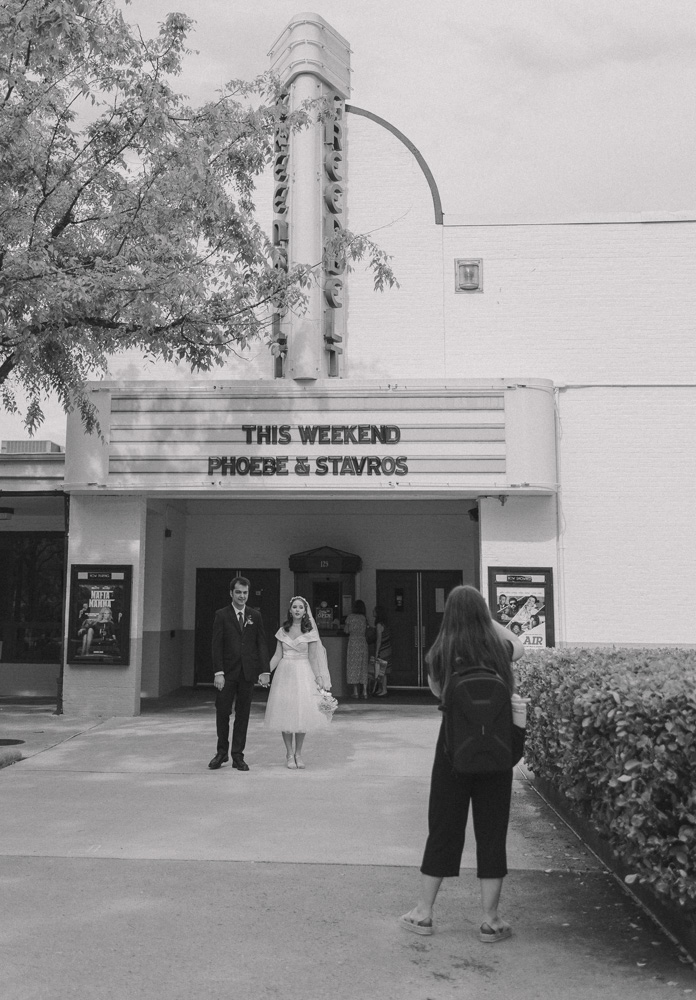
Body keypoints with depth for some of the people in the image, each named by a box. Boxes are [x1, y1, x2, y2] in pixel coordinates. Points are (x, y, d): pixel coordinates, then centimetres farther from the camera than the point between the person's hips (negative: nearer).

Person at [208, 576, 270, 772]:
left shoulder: (255, 616, 8)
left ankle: (238, 756, 12)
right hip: (227, 672, -1)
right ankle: (222, 752, 17)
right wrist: (218, 672, -11)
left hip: (248, 672, 2)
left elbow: (262, 644, 6)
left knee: (243, 714, 5)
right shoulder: (222, 615, 1)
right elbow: (217, 645, -3)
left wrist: (264, 670, -3)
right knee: (222, 712, 0)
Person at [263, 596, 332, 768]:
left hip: (303, 674, -1)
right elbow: (277, 655, 6)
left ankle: (298, 753, 11)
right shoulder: (283, 631, 6)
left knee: (301, 713, -2)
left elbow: (312, 657, 2)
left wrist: (319, 678, -3)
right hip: (284, 673, 2)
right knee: (285, 712, 0)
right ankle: (289, 754, 11)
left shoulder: (310, 632, 1)